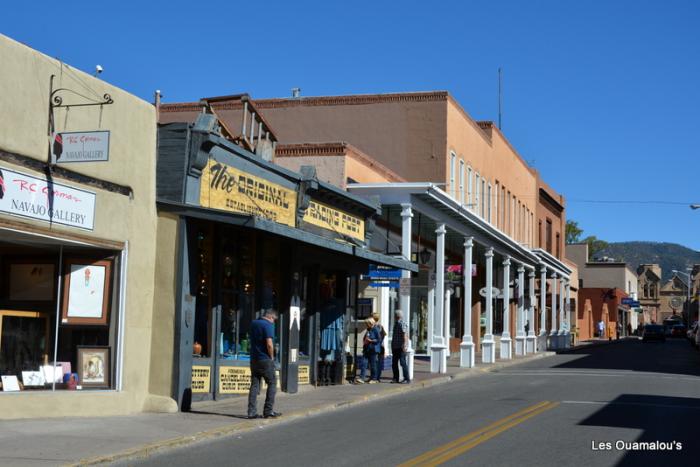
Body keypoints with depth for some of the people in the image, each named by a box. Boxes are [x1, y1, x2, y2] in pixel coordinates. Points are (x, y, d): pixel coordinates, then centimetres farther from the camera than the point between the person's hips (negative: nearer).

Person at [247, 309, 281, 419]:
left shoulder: (253, 323, 11)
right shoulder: (268, 325, -13)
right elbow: (269, 344, -20)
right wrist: (272, 357, -7)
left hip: (254, 359, 7)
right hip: (265, 360, -7)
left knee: (254, 385, 8)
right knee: (272, 383, 5)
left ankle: (252, 412, 3)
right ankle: (268, 411, 2)